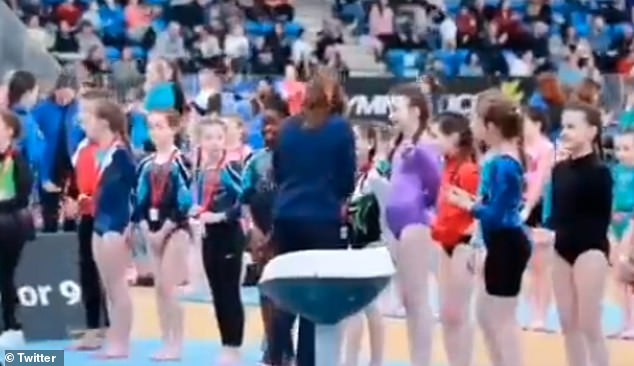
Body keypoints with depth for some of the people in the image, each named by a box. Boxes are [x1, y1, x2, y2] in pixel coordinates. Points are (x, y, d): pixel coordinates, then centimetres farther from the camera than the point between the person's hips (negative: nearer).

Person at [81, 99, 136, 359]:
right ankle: (114, 341, 18)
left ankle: (121, 344, 1)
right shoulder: (100, 152, 11)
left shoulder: (120, 154, -14)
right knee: (109, 288, 12)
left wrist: (132, 225, -17)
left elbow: (138, 189, -16)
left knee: (118, 287, -4)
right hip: (100, 224, 9)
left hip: (117, 225, -9)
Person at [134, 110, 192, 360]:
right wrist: (145, 228, -2)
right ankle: (167, 343, 13)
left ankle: (176, 345, -3)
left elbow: (184, 202, -15)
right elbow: (141, 199, 11)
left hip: (175, 229, -7)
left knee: (168, 288, -9)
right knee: (159, 288, 7)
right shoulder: (147, 164, 10)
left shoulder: (180, 162, -10)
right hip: (153, 230, 7)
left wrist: (164, 230, -15)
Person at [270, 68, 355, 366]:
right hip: (323, 218, -4)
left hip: (286, 216, 4)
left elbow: (277, 173, 14)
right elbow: (347, 180, -2)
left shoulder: (288, 127, 7)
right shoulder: (341, 128, -4)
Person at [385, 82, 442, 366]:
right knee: (407, 300, 12)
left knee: (418, 299, -7)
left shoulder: (423, 146, -11)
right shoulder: (400, 146, 17)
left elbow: (438, 185, -13)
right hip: (398, 225, 10)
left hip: (415, 224, -10)